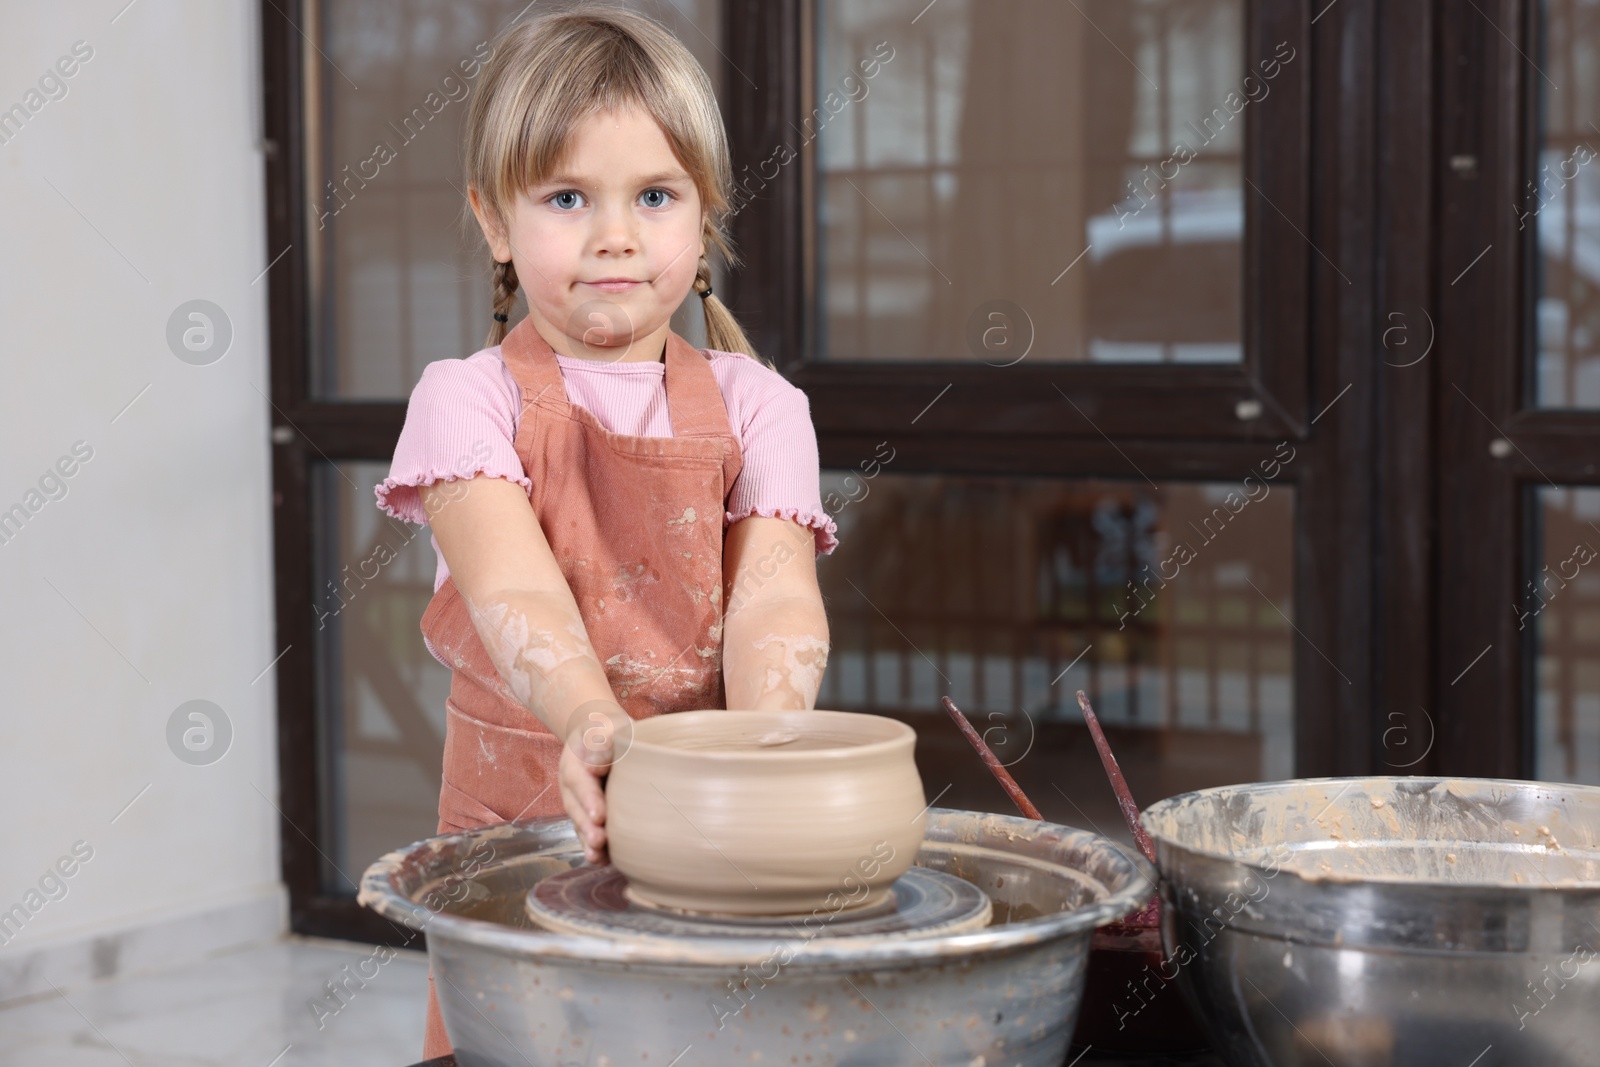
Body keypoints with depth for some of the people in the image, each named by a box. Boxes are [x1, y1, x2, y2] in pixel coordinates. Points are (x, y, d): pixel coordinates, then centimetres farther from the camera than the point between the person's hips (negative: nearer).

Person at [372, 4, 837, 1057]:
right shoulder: (469, 400, -1)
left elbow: (773, 593, -9)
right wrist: (593, 724, -38)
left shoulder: (756, 406, 6)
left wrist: (768, 736, -31)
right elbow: (514, 587, -18)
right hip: (523, 813, -2)